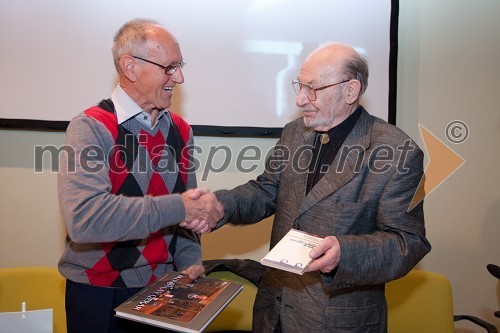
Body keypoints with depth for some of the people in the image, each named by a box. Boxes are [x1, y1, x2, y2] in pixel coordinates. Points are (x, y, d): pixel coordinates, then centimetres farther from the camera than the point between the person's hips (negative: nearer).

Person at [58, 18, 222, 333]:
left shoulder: (180, 130, 2)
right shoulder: (91, 128, -17)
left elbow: (185, 209, 7)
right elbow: (84, 218, -30)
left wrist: (189, 260, -8)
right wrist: (178, 207, -29)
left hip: (164, 290, 5)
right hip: (99, 296, -5)